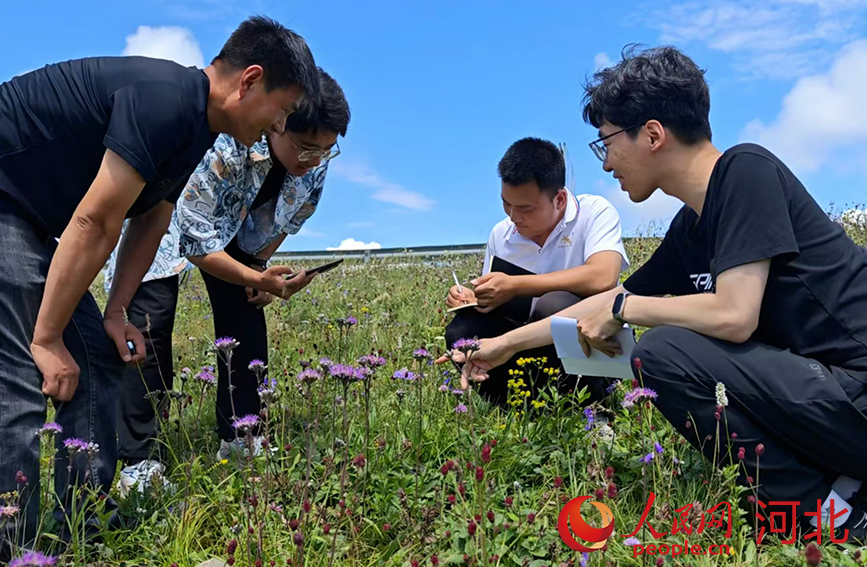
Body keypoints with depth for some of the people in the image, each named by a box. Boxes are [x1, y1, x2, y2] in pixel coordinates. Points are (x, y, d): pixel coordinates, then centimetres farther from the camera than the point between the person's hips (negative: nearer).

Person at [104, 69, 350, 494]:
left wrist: (262, 268, -4)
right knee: (149, 323, -16)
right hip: (168, 219, -5)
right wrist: (259, 279, -42)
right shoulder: (221, 148, -42)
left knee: (246, 318, -4)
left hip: (236, 224, 6)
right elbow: (195, 243, -33)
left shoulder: (317, 157, -22)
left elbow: (293, 215, -1)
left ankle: (240, 443, 9)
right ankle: (138, 464, -8)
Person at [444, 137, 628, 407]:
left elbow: (602, 278, -30)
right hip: (534, 345, 4)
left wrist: (514, 286, -28)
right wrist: (474, 301, -13)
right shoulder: (500, 235, 3)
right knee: (462, 330, -20)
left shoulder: (595, 212, -11)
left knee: (553, 306, -35)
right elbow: (496, 302, 12)